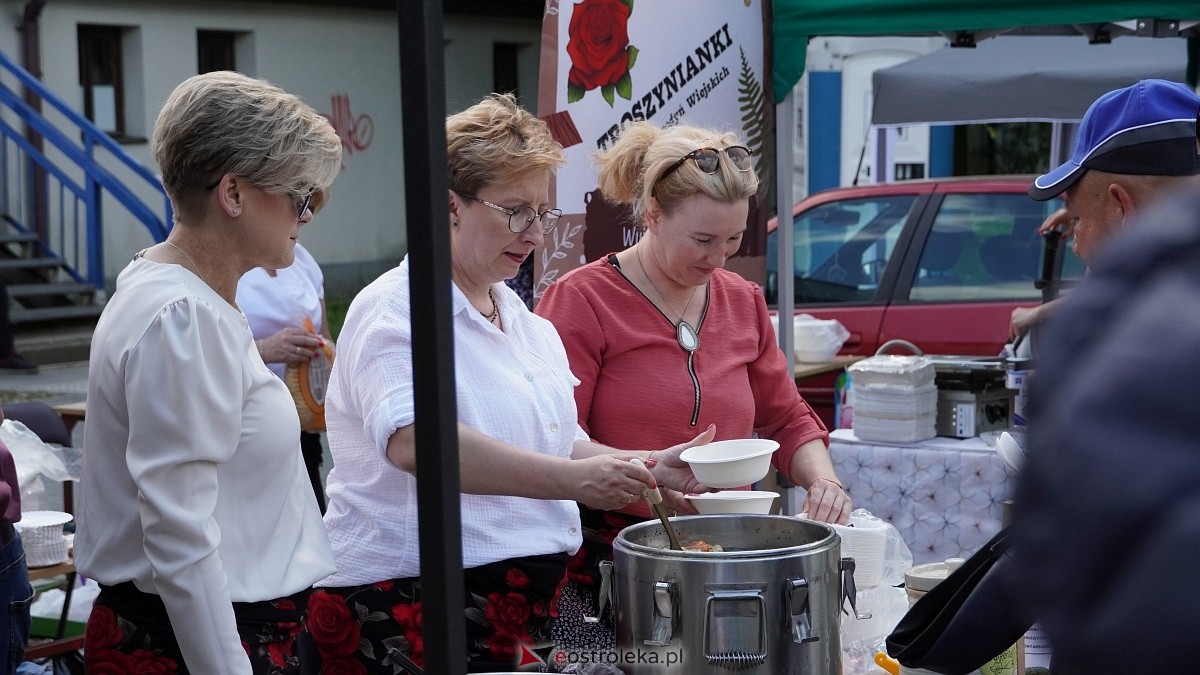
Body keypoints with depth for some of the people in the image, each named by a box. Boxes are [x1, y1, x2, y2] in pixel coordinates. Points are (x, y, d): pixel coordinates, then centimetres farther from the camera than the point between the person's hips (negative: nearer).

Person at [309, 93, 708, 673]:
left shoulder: (526, 323, 15)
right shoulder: (396, 310, -11)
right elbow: (413, 442, -29)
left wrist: (650, 469, 7)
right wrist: (573, 479, -34)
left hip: (526, 606, 8)